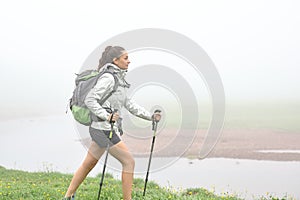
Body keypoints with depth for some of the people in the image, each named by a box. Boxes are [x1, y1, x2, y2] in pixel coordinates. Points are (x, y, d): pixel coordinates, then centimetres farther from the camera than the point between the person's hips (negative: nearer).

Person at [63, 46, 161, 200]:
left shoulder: (118, 79, 17)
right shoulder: (108, 78, -13)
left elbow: (129, 104, 20)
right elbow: (90, 100, -19)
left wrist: (150, 116, 17)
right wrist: (106, 116, -24)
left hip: (101, 129, 10)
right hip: (104, 129, -10)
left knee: (88, 164, 16)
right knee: (129, 162, -3)